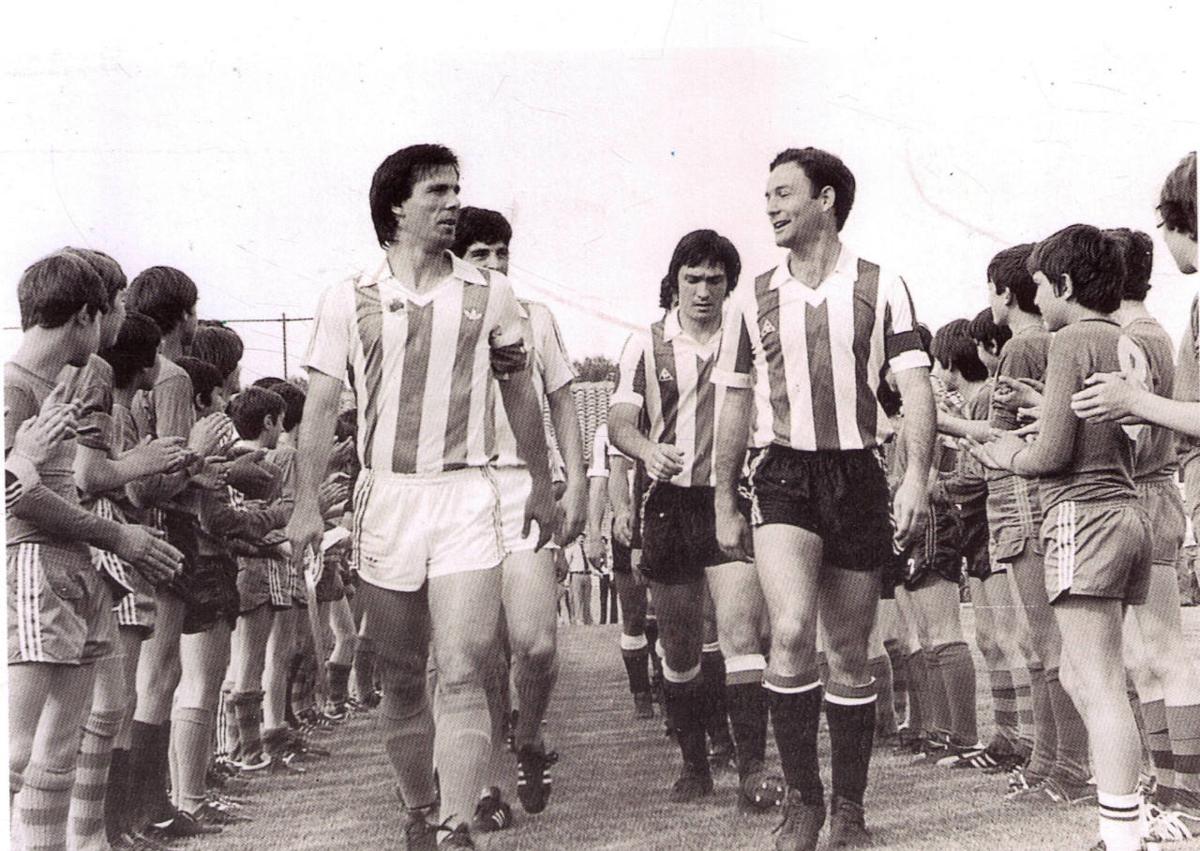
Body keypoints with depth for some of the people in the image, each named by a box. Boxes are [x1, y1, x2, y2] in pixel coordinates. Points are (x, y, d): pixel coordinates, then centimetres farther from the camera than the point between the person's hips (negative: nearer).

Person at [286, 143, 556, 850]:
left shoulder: (490, 294, 6)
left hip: (466, 495, -1)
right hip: (385, 495, 1)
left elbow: (520, 395, 15)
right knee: (401, 681, 9)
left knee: (462, 675, -12)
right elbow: (322, 407, 4)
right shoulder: (350, 300, 4)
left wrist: (543, 486, 18)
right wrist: (308, 502, -4)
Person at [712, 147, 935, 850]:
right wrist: (725, 505, 13)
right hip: (784, 475, 0)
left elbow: (915, 385, -4)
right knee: (791, 633, -20)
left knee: (850, 655, 7)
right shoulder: (754, 298, 9)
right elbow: (736, 405, 14)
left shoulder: (881, 288, 2)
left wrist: (917, 476, -17)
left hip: (858, 475, 0)